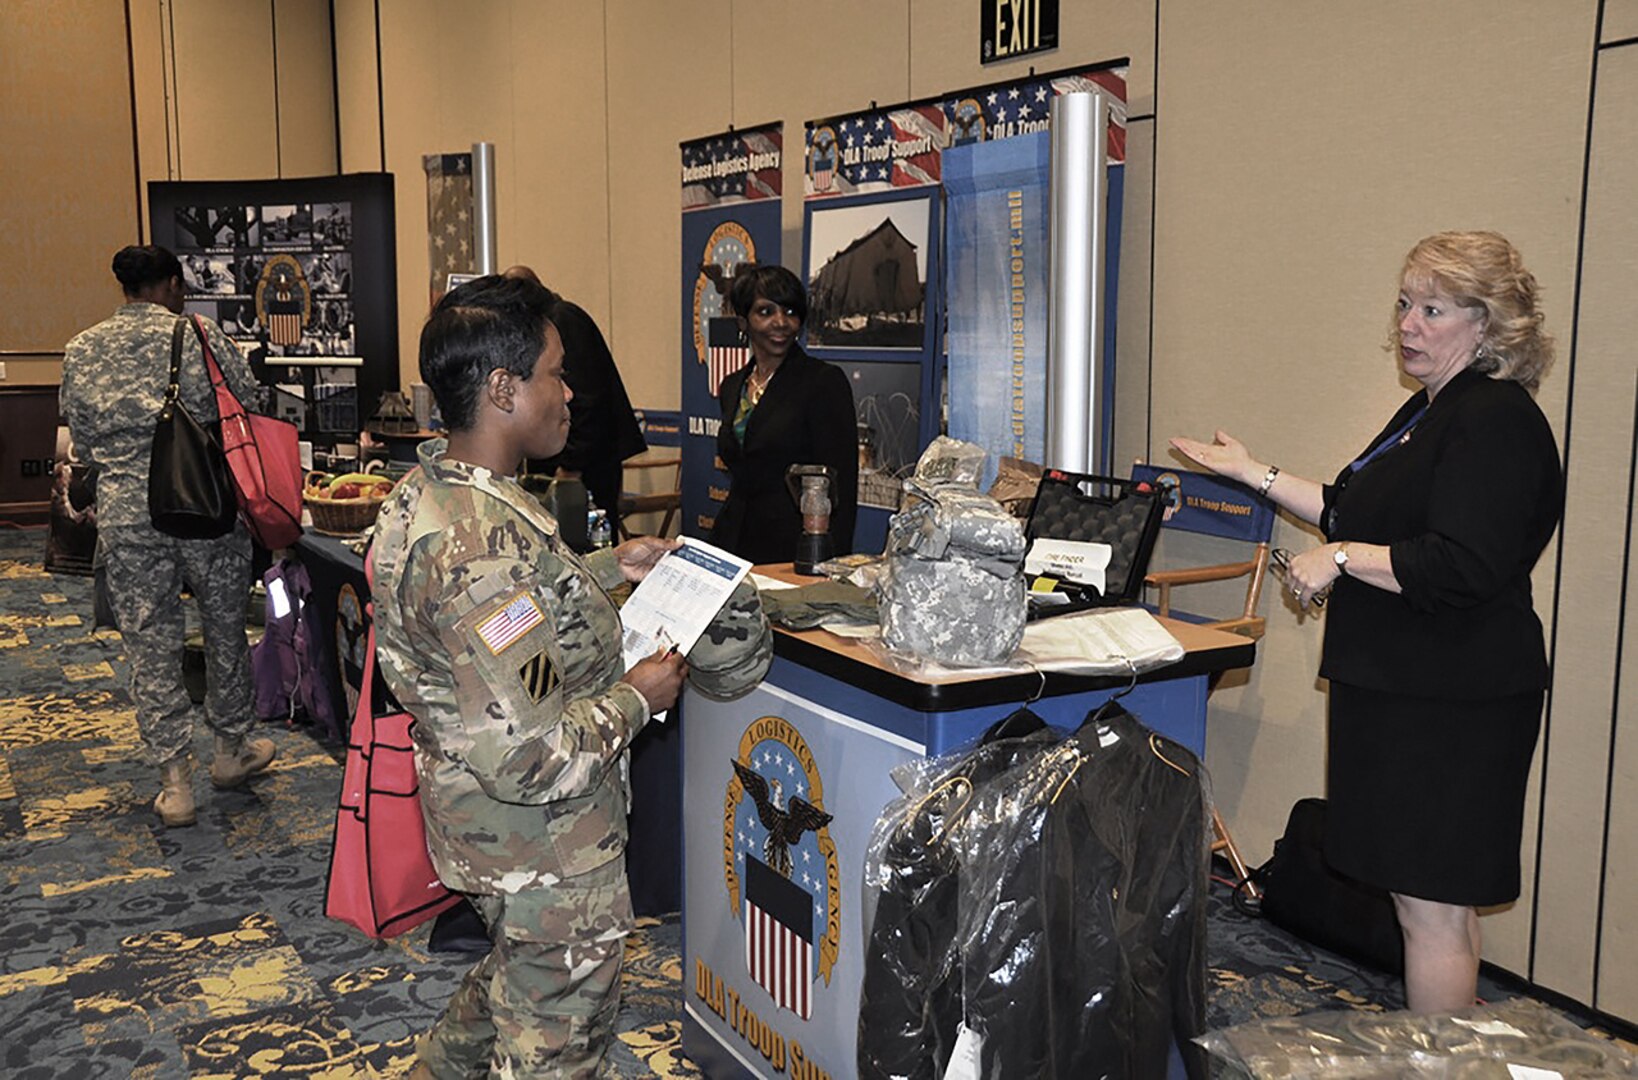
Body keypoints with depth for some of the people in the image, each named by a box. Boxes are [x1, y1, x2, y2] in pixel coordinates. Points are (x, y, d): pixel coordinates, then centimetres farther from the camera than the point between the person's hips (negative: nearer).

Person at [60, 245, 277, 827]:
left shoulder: (82, 350, 5)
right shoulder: (198, 334, -5)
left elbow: (82, 436, 10)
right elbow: (249, 406, -1)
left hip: (125, 513, 2)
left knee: (150, 643, 8)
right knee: (225, 625, 16)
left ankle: (174, 781, 10)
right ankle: (231, 748, 30)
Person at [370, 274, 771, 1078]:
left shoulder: (424, 493, -2)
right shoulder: (486, 545, -34)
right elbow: (523, 756, -34)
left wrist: (608, 569, 8)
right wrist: (636, 699, -20)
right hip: (544, 848, -9)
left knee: (514, 975, 34)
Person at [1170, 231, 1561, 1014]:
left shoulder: (1495, 422, -17)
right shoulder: (1430, 410, 16)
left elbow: (1460, 570, -26)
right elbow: (1354, 515, 24)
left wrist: (1339, 560, -17)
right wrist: (1255, 475, 20)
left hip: (1450, 702, -10)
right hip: (1403, 685, 10)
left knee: (1430, 900, -3)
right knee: (1421, 892, 17)